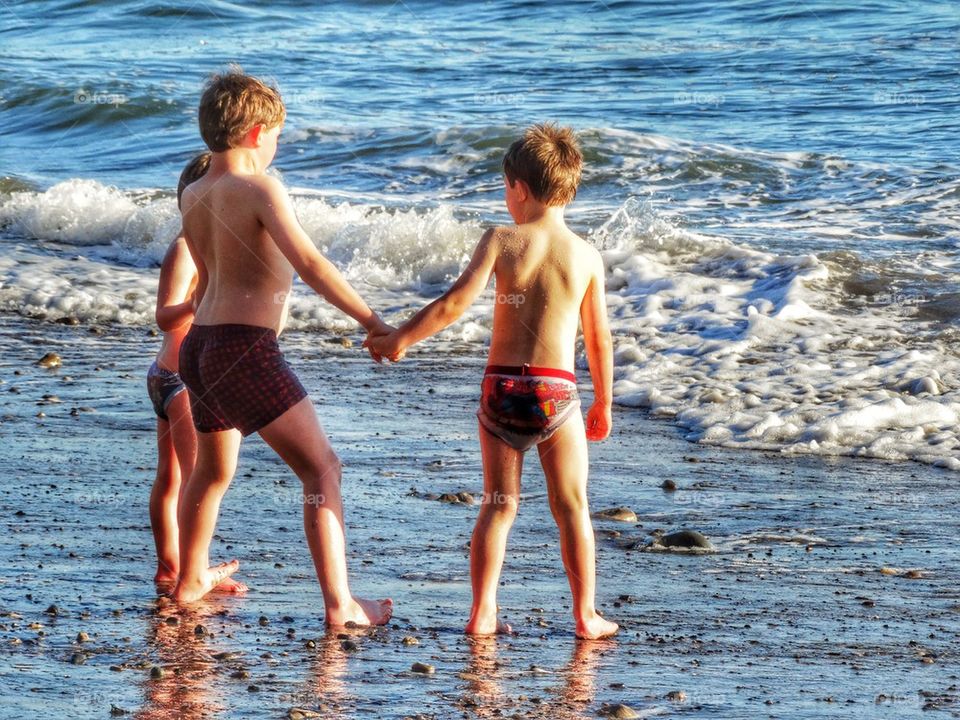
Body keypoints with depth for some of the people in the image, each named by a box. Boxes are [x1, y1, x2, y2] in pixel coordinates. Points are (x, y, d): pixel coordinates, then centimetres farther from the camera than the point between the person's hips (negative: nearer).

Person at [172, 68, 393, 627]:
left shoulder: (194, 197, 11)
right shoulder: (260, 189, -13)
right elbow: (310, 264, -23)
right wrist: (372, 321, -22)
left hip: (201, 349, 9)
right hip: (247, 352, -9)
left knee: (213, 470, 29)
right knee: (322, 468, -7)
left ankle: (191, 580, 46)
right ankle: (340, 604, -16)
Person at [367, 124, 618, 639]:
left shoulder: (501, 241, -4)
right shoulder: (587, 256, 1)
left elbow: (456, 302, -13)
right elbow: (599, 340, 7)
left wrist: (400, 339, -2)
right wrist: (603, 404, 18)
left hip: (500, 386, 0)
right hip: (557, 391, 0)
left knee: (498, 505, 11)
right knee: (571, 508, 10)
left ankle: (482, 613, 7)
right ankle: (585, 615, 12)